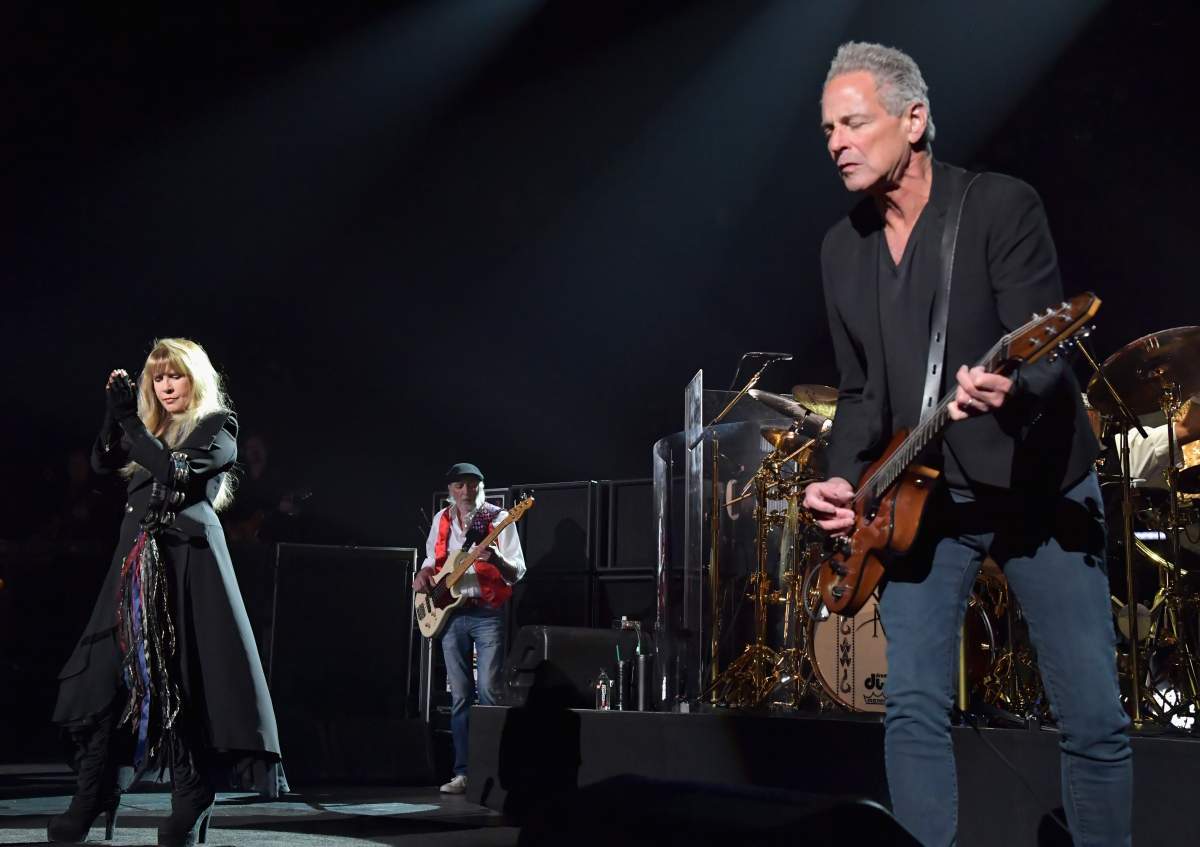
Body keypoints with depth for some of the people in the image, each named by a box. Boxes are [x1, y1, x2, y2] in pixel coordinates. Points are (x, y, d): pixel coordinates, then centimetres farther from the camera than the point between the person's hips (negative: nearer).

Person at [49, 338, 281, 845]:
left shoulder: (218, 427, 2)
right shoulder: (148, 429, 20)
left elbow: (177, 471, -14)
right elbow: (102, 463, 8)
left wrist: (129, 420, -13)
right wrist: (115, 414, -5)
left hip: (187, 558, -6)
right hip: (140, 561, 6)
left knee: (185, 678, -7)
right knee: (106, 671, -2)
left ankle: (190, 805, -1)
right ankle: (94, 797, 2)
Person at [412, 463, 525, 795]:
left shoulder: (499, 518, -1)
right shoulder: (441, 520, 13)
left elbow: (517, 572, -5)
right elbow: (431, 561, 24)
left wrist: (496, 559, -25)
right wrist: (423, 575, 2)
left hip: (488, 613, -4)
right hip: (450, 613, 4)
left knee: (489, 691, -10)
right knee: (460, 696, 4)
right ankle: (463, 772, 7)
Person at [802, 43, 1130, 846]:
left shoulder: (1003, 205, -10)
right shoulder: (842, 247, 7)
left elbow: (1048, 351, -18)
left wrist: (1009, 391, -40)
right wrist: (844, 479, -4)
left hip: (1039, 487, -4)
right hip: (922, 497, 4)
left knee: (1094, 716, 1)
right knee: (914, 709, -2)